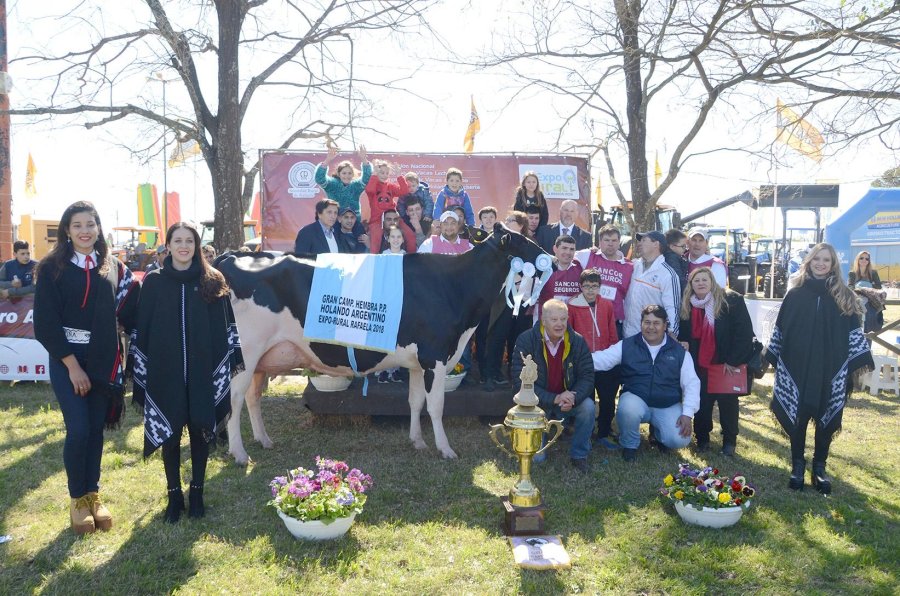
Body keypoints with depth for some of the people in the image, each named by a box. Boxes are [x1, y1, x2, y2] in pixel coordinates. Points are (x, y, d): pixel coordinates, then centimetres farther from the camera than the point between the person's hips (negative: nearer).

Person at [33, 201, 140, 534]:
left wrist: (138, 284, -8)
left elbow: (128, 315, 4)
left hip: (103, 360, 3)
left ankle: (93, 494, 24)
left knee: (96, 428, 9)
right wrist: (72, 365, -12)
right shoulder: (52, 268, -4)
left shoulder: (114, 268, 6)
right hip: (66, 359, -3)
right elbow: (45, 323, -8)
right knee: (78, 429, -6)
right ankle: (77, 499, 14)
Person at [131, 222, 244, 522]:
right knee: (169, 432, 7)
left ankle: (197, 491, 23)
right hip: (165, 372, 0)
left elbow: (225, 325, 4)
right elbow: (141, 329, 3)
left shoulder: (213, 281, 2)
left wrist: (234, 360, 1)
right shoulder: (153, 282, 2)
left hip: (203, 371, 0)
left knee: (200, 430, 7)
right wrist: (140, 370, 0)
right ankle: (174, 494, 22)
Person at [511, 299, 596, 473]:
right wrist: (554, 399, -31)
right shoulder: (525, 341, -18)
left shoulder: (577, 341, -9)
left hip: (568, 400, 3)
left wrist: (573, 398, -32)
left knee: (588, 406, -28)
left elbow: (587, 377, -9)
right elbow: (520, 383, -22)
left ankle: (579, 455, -5)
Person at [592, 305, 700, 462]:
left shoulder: (679, 351, 2)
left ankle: (657, 431, 17)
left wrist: (688, 414, -11)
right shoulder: (627, 346, -1)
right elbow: (602, 359, -9)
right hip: (635, 399, -1)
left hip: (668, 406, 1)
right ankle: (629, 444, -3)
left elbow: (691, 383, 0)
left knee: (679, 440, -22)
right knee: (628, 410, -37)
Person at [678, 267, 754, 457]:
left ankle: (729, 441, 19)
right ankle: (702, 438, 21)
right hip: (700, 365, 4)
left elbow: (745, 331, -15)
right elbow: (684, 333, 14)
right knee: (702, 402, 6)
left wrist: (733, 360, -16)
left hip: (728, 364, -3)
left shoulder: (732, 300, -12)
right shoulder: (687, 306, 3)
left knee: (728, 402, 5)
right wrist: (682, 343, -9)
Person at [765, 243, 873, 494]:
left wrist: (860, 362, -4)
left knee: (827, 418, 6)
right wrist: (772, 356, 3)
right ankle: (797, 466, 18)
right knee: (797, 417, 4)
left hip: (831, 370, 0)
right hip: (797, 367, 0)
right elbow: (780, 329, 6)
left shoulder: (844, 296, 4)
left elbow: (854, 331, 4)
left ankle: (819, 467, 20)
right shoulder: (795, 294, 5)